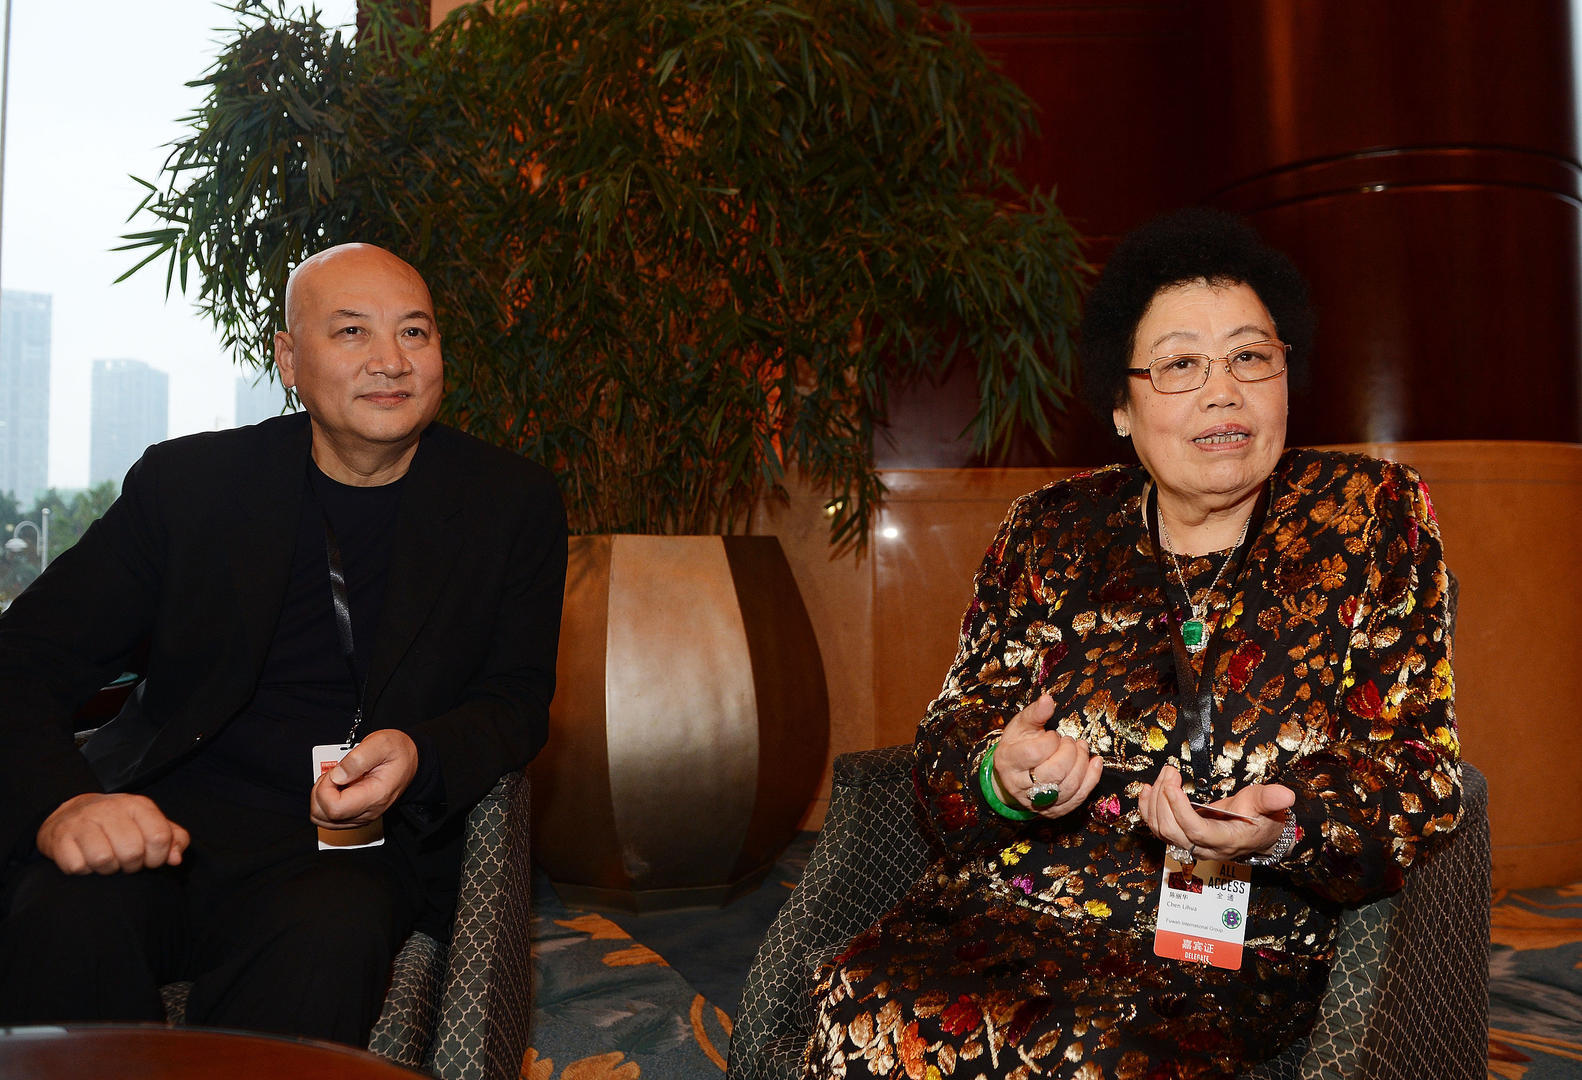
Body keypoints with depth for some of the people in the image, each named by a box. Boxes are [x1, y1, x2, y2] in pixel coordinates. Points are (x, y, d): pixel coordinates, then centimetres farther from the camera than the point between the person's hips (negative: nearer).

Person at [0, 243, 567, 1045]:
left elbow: (517, 697, 4)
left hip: (356, 841, 0)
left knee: (330, 938, -34)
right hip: (169, 812, 1)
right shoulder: (184, 481, 3)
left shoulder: (512, 504, 4)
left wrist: (418, 759, -19)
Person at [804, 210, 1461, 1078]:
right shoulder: (1049, 531, 8)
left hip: (1231, 952, -1)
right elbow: (953, 734, 8)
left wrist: (1283, 830, -22)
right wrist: (1004, 778, -17)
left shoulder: (1373, 515, 5)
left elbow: (1416, 769, 0)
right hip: (1004, 912, 2)